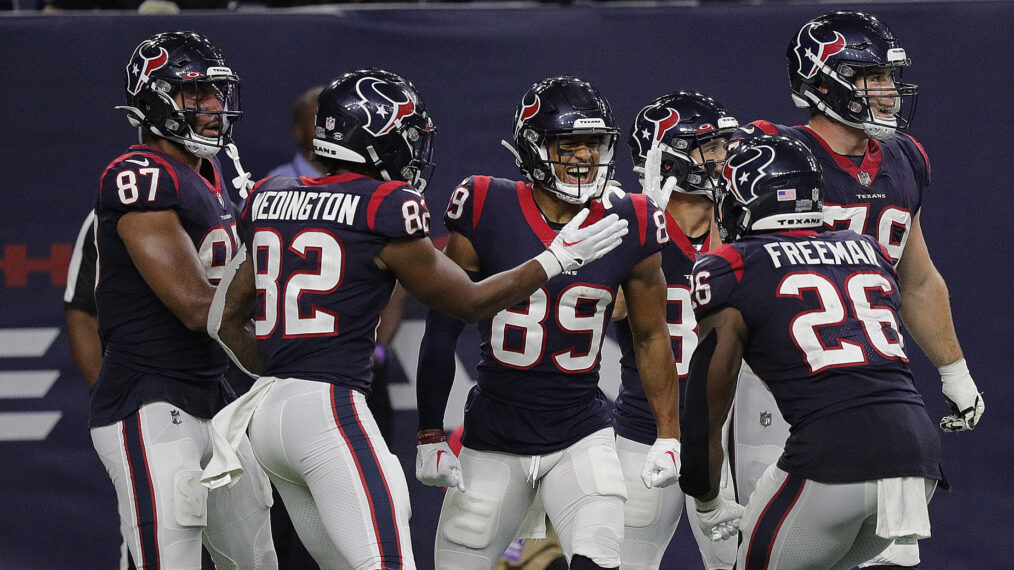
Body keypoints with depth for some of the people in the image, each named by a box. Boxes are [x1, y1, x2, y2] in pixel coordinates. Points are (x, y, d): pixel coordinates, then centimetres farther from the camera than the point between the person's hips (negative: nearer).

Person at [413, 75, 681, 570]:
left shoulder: (628, 227, -4)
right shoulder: (487, 213, -9)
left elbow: (651, 337, 10)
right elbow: (442, 329, -1)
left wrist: (669, 437, 6)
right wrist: (430, 436, 1)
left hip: (582, 436, 0)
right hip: (493, 442, 0)